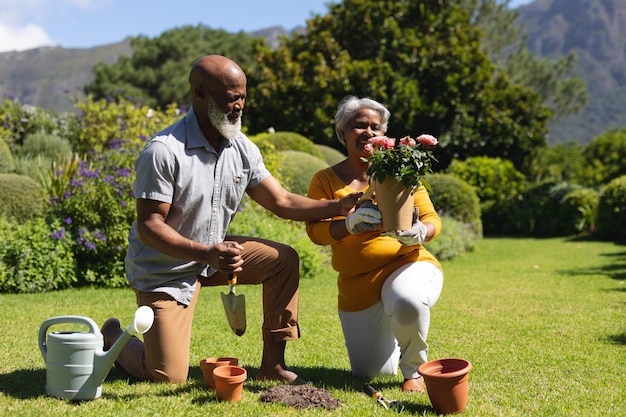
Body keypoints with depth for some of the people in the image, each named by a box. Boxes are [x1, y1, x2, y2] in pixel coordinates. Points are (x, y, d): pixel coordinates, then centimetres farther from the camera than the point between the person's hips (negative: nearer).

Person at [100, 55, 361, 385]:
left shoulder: (242, 149, -3)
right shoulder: (163, 152, -24)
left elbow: (282, 202, -1)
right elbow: (148, 226, -24)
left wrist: (340, 206, -14)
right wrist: (206, 254, -38)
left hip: (214, 253, 7)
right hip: (163, 269, -7)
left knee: (283, 259, -7)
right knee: (168, 377, -9)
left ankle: (272, 365, 2)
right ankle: (114, 337, 24)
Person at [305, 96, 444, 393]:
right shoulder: (325, 180, 0)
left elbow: (431, 218, -2)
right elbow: (315, 231, -12)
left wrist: (420, 232, -26)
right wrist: (350, 224, -32)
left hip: (407, 264, -2)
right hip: (357, 285, 2)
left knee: (408, 302, -38)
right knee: (372, 373, 7)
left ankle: (414, 369, -7)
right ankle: (390, 337, 42)